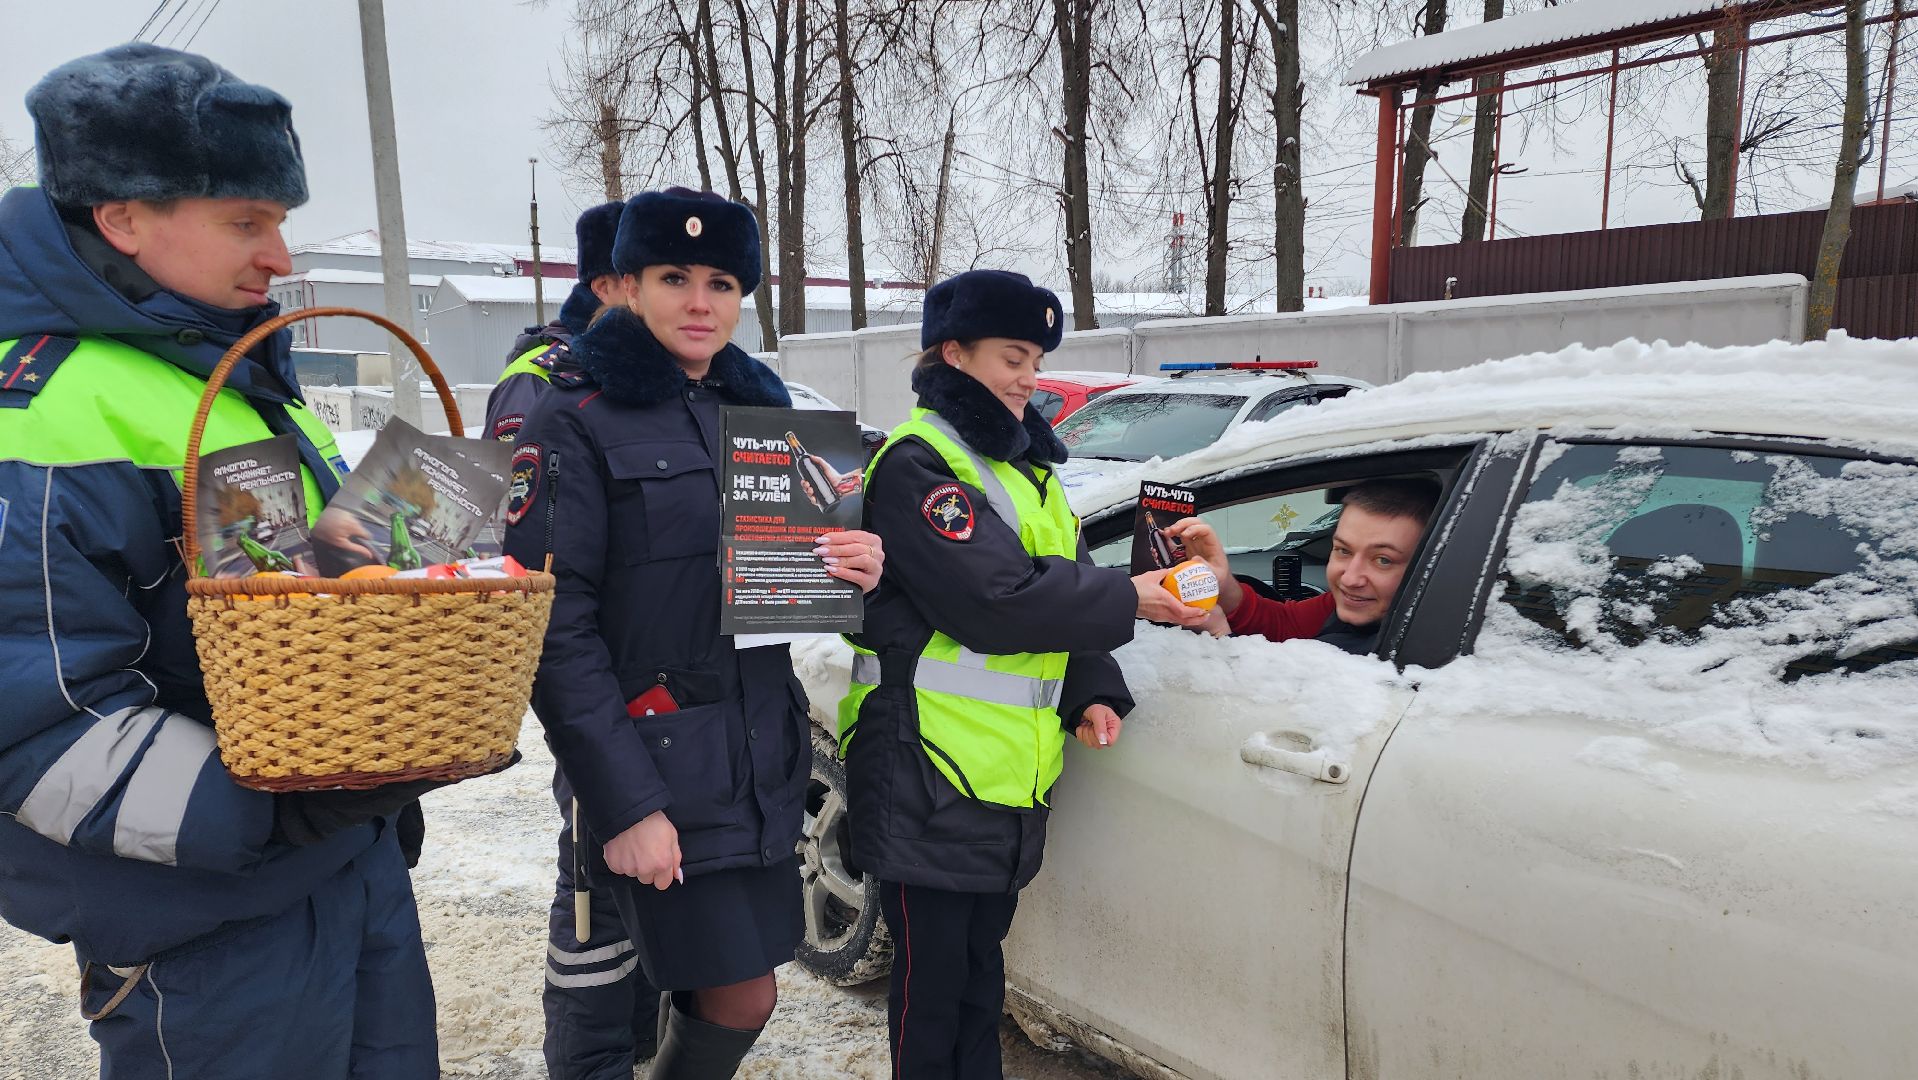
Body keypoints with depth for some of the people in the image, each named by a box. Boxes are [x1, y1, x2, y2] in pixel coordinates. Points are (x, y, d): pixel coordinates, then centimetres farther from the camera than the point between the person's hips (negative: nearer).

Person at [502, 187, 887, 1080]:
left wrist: (859, 568, -7)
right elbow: (555, 630, -13)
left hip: (766, 760, 6)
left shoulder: (761, 408, 11)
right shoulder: (575, 423, -8)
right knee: (740, 999, -2)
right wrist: (624, 802, -17)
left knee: (705, 984, 14)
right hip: (661, 765, -5)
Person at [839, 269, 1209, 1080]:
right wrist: (1129, 600, -14)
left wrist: (1092, 693, -1)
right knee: (932, 983, 5)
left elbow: (1065, 588, 14)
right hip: (929, 776, -8)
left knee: (982, 968, 19)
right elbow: (995, 600, -22)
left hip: (1011, 771, 8)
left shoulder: (1027, 460, 14)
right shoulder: (917, 463, -13)